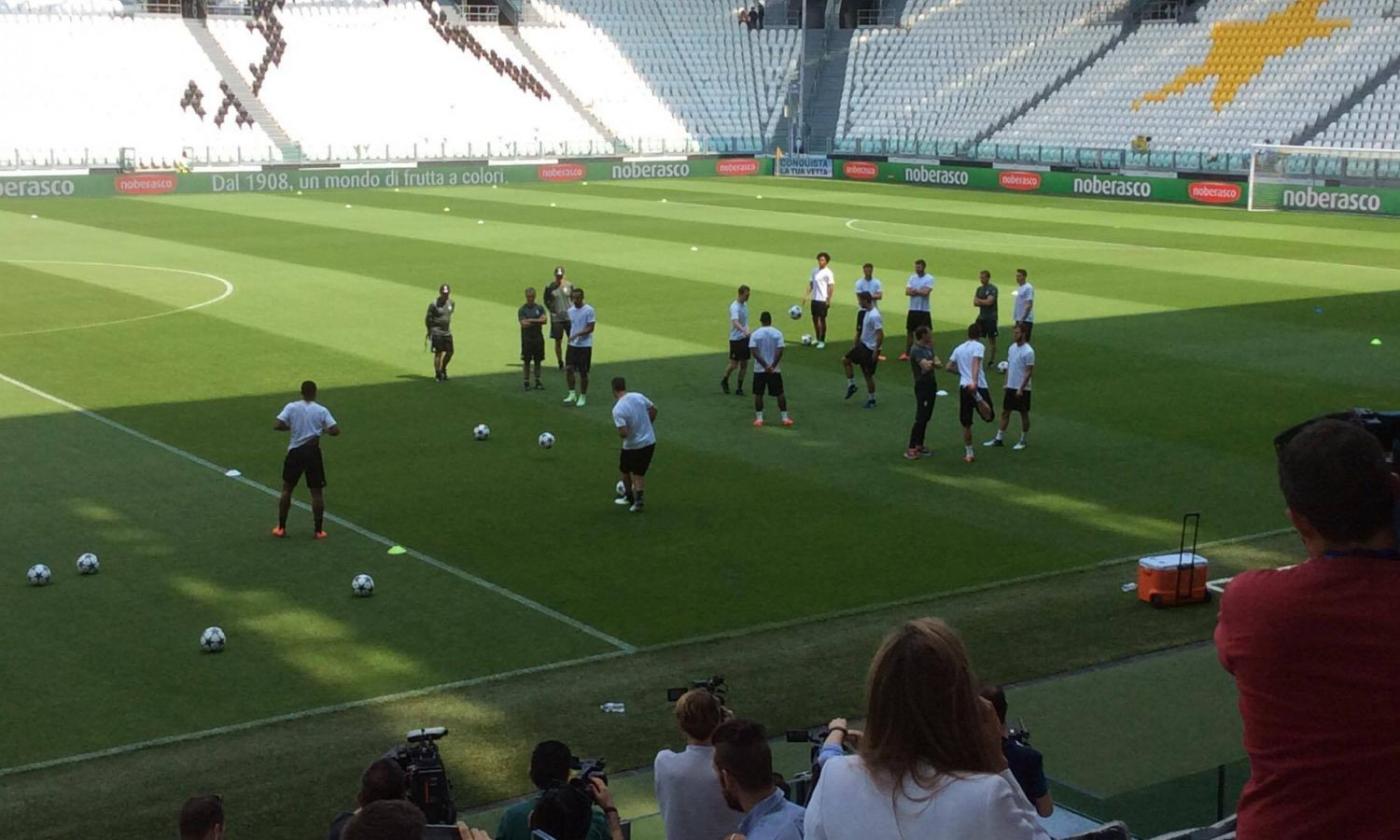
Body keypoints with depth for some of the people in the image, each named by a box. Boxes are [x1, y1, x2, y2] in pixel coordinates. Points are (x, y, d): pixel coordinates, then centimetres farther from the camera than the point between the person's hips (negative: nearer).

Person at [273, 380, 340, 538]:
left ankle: (281, 528, 16)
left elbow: (277, 425, -11)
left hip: (295, 452, 1)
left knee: (287, 489, 14)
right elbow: (335, 431, -9)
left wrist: (290, 426, 7)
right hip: (313, 452, -1)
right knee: (317, 492, 7)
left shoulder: (291, 407, -3)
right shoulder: (321, 410, -3)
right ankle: (318, 530, 7)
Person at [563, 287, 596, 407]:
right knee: (568, 368, -4)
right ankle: (572, 394, 8)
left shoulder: (589, 310, -11)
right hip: (572, 345, 5)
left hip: (585, 345, -5)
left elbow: (590, 328, -14)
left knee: (583, 372, 1)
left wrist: (577, 334, -25)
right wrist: (570, 337, 15)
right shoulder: (571, 310, 7)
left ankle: (583, 397, 12)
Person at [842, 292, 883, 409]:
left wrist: (876, 351, -24)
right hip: (863, 345, 10)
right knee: (845, 360, 10)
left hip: (870, 349, -10)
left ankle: (871, 400, 12)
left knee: (868, 374, -1)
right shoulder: (867, 312, 7)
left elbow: (880, 335, -26)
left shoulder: (874, 316, -24)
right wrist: (855, 345, 22)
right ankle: (851, 385, 18)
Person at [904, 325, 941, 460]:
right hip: (922, 386, -9)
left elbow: (939, 363, 5)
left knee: (926, 417, 13)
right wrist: (933, 362, -7)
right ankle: (911, 449, -8)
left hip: (931, 385, 9)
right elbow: (926, 365, -28)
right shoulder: (916, 350, -17)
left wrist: (933, 362, -18)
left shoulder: (928, 348, 11)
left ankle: (919, 445, 22)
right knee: (920, 418, -10)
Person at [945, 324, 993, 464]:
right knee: (988, 416, -4)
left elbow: (949, 367, 16)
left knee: (966, 423, 10)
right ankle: (977, 397, -32)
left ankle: (968, 453, 12)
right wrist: (974, 380, -33)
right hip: (978, 386, -5)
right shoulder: (978, 346, -2)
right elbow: (975, 362, -19)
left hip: (963, 386, 5)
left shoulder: (959, 348, 15)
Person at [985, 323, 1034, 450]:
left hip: (1022, 389, -7)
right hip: (1010, 387, 7)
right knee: (1005, 412, 9)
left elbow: (1029, 372, -16)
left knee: (1024, 414, 5)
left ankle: (1023, 441, 16)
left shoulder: (1028, 351, -16)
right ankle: (998, 439, 14)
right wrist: (1006, 384, 11)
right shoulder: (1012, 348, 6)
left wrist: (1021, 389, -18)